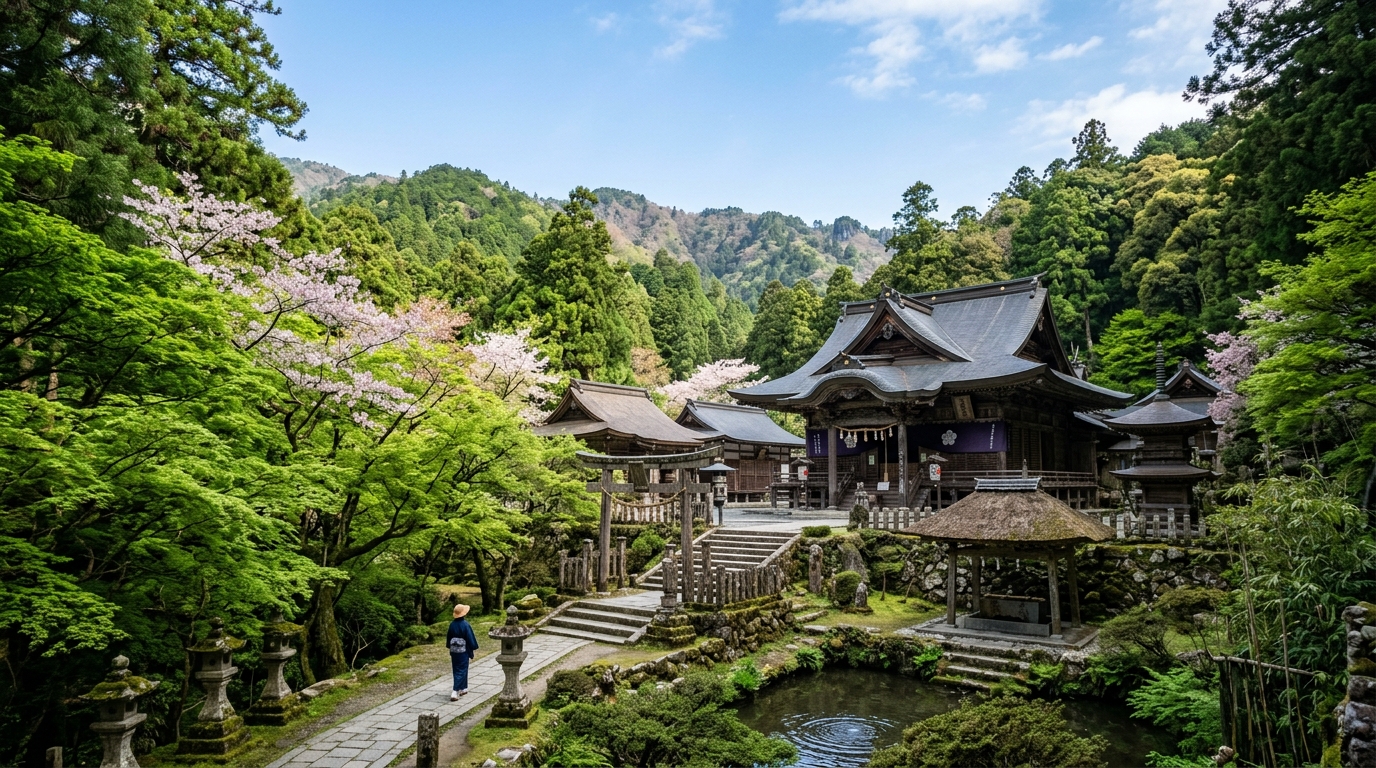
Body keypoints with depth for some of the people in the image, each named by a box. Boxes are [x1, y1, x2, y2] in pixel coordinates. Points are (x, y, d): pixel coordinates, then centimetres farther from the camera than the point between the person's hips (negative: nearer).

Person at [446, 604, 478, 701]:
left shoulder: (452, 624, -3)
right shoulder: (465, 624, -18)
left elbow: (449, 638, 9)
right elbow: (471, 638, -12)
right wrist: (474, 648, 1)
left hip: (454, 651, 5)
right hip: (464, 652, -5)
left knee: (457, 670, 17)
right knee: (461, 671, 0)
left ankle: (463, 689, 29)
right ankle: (455, 692, -7)